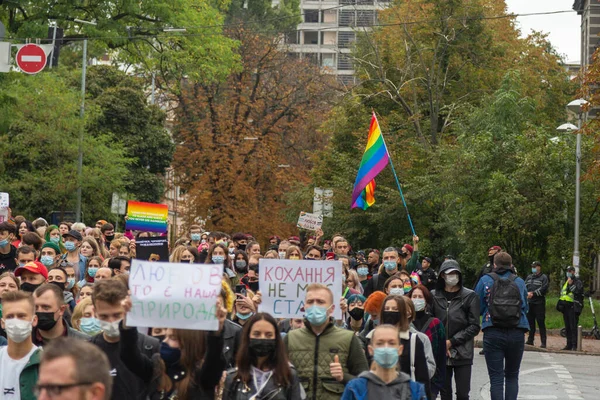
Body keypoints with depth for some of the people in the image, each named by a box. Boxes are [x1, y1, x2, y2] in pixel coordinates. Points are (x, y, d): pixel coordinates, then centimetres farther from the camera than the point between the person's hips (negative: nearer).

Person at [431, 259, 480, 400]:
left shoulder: (470, 296, -1)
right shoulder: (434, 296, 4)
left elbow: (474, 327, -2)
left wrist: (452, 341, -8)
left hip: (462, 353, -2)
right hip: (440, 353, 2)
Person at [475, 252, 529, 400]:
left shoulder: (485, 280, 1)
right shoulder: (519, 282, 5)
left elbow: (478, 308, 2)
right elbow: (525, 308, 12)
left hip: (493, 334, -1)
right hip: (516, 334, 1)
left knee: (496, 378, 0)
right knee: (512, 376, 15)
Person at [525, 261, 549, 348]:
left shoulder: (543, 277, -1)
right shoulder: (529, 277, 18)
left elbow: (543, 289, -11)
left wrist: (533, 293, -14)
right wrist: (528, 293, -9)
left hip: (539, 303, -6)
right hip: (529, 303, 6)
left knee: (541, 323, -7)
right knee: (530, 322, 10)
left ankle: (543, 342, -6)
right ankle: (530, 340, 17)